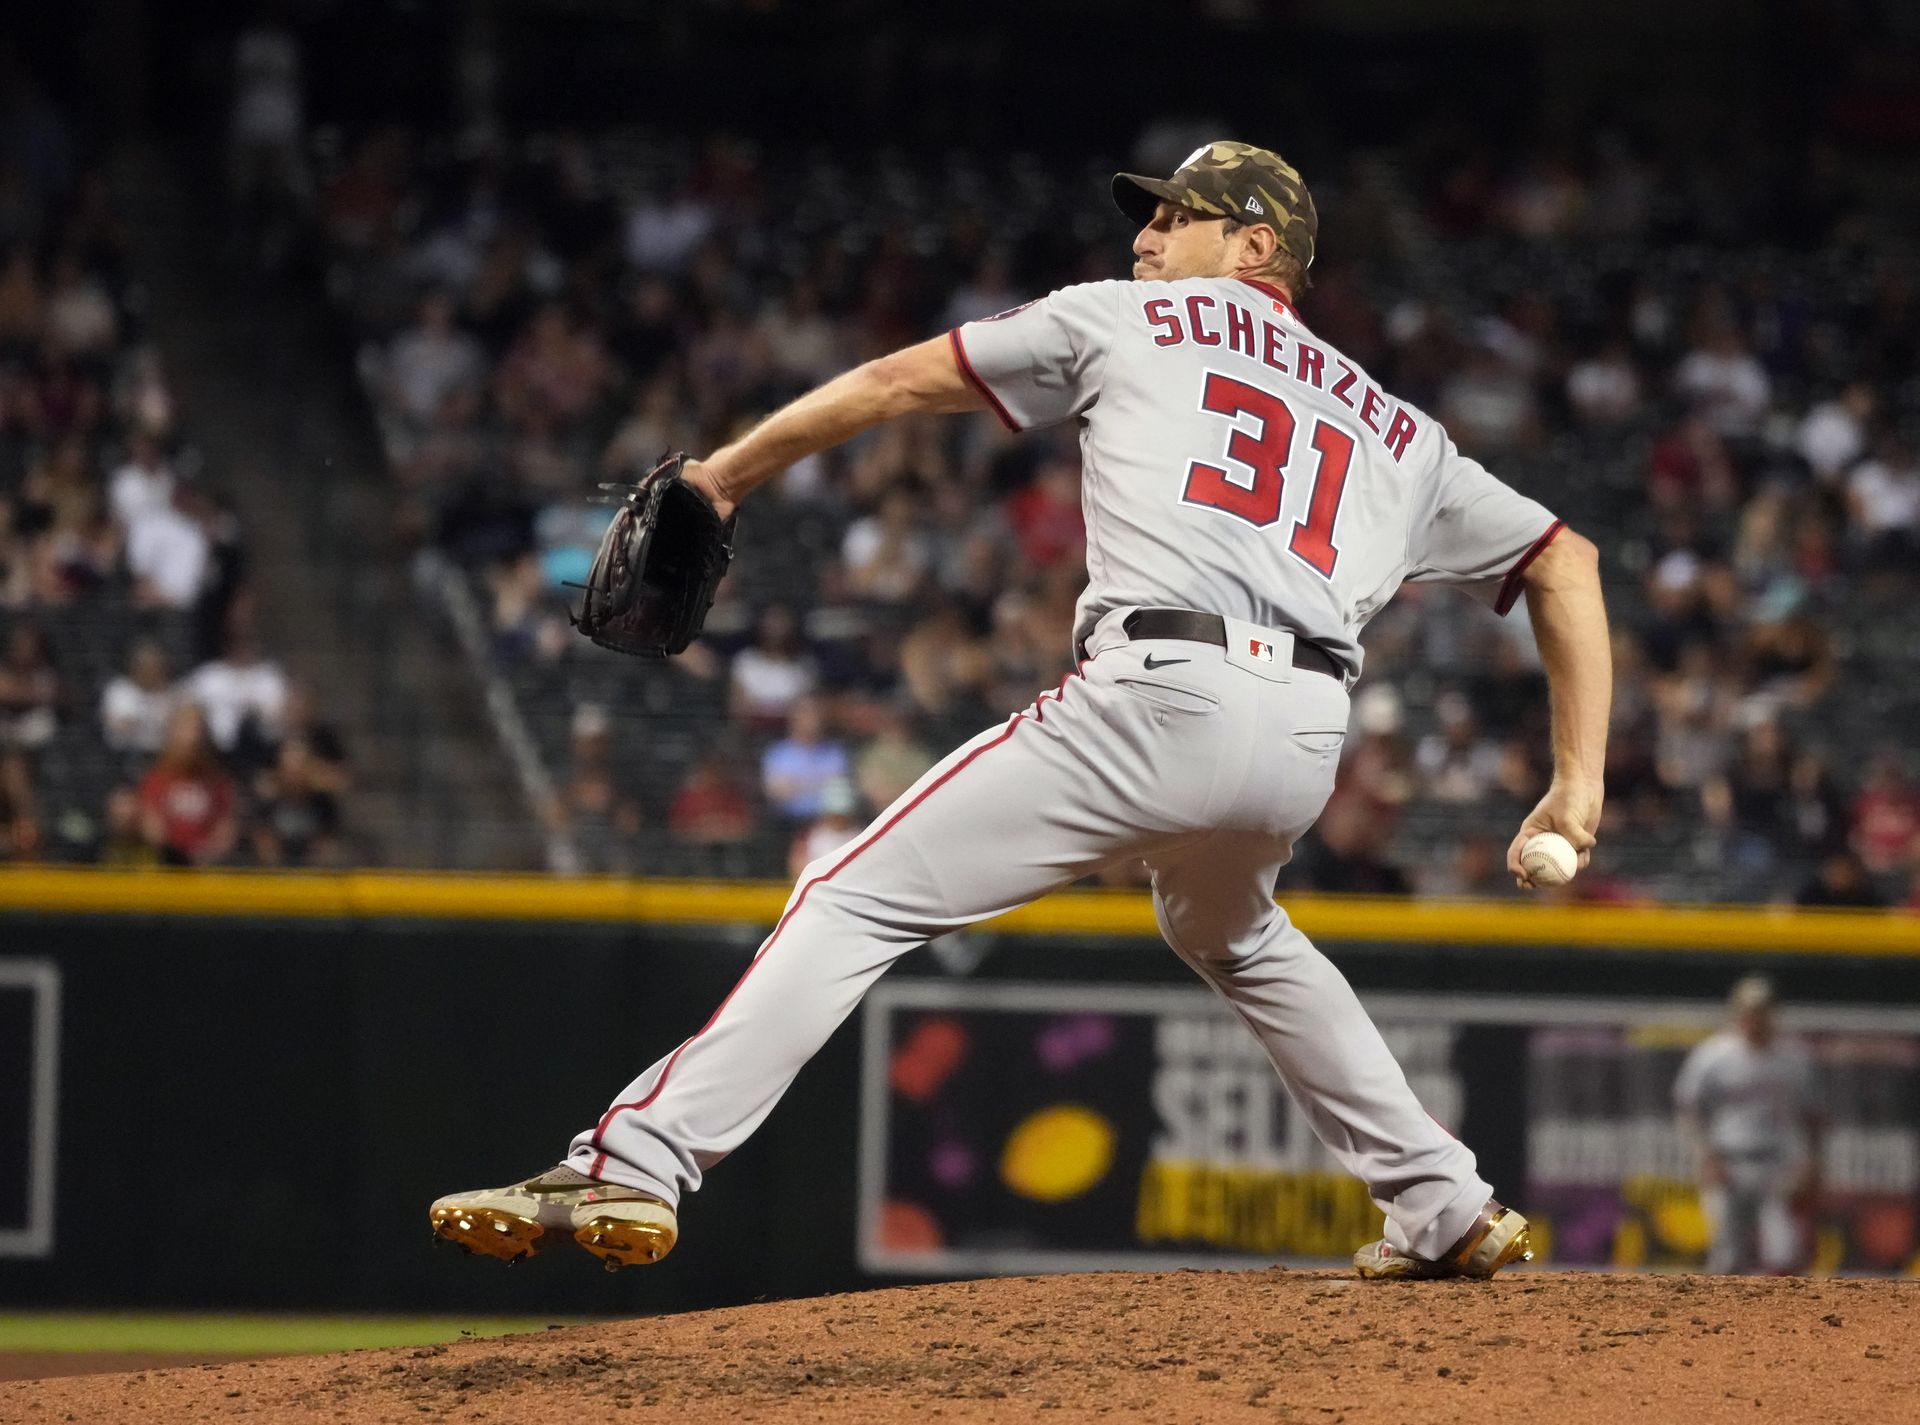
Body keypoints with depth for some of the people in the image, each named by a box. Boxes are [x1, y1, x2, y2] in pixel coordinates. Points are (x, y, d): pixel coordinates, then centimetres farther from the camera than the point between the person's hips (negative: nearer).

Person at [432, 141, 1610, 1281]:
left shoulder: (1135, 321, 20)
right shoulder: (1394, 429, 29)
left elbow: (901, 382, 20)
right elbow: (1568, 561, 25)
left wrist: (725, 474, 29)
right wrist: (1579, 783, 21)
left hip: (1157, 695, -5)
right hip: (1309, 739, 5)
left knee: (859, 902, -2)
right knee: (1229, 933, 36)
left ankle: (637, 1166, -16)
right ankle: (1448, 1211, 29)